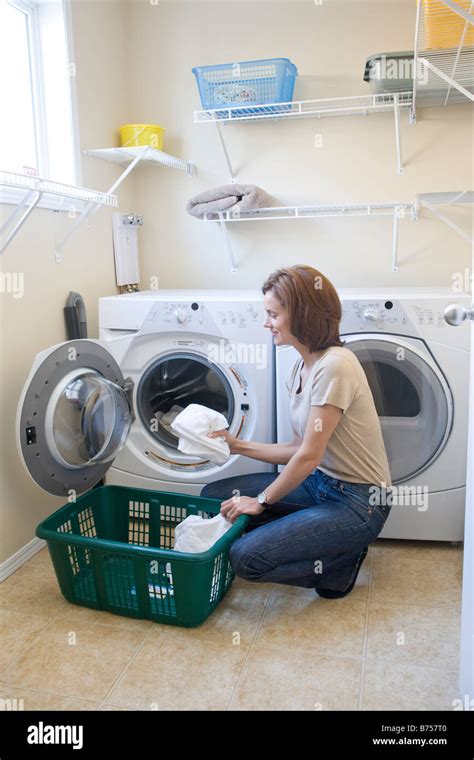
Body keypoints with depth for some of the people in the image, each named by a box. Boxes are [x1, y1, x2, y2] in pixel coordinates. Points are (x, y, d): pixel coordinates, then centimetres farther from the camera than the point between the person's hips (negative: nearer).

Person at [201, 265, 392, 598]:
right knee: (214, 496, 6)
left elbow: (308, 456, -21)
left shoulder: (335, 365, -23)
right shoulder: (301, 368, 5)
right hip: (321, 482, 10)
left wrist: (261, 501, -9)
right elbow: (299, 449, 8)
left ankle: (340, 564, 3)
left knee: (246, 556, -21)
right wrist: (238, 445, 5)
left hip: (358, 501, -9)